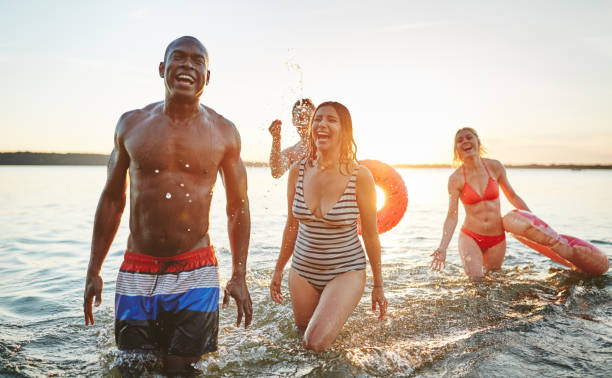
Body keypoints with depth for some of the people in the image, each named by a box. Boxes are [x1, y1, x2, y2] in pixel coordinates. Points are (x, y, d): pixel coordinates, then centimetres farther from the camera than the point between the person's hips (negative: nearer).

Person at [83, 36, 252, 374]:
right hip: (137, 272, 2)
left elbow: (237, 207, 4)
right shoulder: (131, 124, 3)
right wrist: (93, 271, 8)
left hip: (196, 273, -1)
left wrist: (239, 277, 1)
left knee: (182, 369, 5)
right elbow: (112, 199, 9)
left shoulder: (223, 132, -1)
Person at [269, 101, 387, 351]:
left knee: (317, 343, -14)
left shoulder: (360, 176, -15)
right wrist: (278, 270, 14)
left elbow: (370, 234, -6)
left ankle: (341, 308, 18)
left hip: (346, 271, -3)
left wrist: (378, 286, 1)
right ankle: (331, 310, 47)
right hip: (303, 270, 4)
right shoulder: (298, 172, -5)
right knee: (303, 334, 16)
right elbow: (291, 225, 7)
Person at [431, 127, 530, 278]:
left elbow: (512, 196, 11)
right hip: (470, 237, -3)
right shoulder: (456, 178, -10)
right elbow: (452, 216, -11)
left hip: (497, 239, 3)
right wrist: (443, 247, -21)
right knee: (476, 280, -17)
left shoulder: (495, 167, -2)